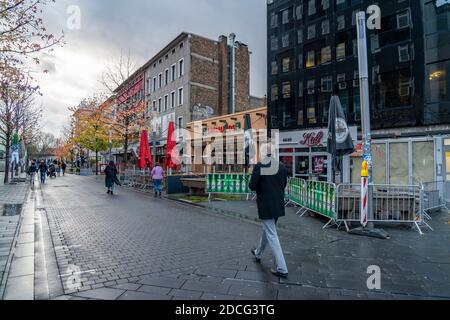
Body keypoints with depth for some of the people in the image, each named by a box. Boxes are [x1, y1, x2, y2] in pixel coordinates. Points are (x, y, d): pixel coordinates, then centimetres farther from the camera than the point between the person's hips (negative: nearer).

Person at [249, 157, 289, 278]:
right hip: (278, 205, 6)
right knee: (267, 230, 24)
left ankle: (282, 269, 4)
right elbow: (284, 185, 10)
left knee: (272, 235, 1)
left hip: (265, 204, -6)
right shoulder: (282, 166, 1)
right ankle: (258, 253, 46)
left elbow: (252, 186, -16)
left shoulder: (259, 166, -16)